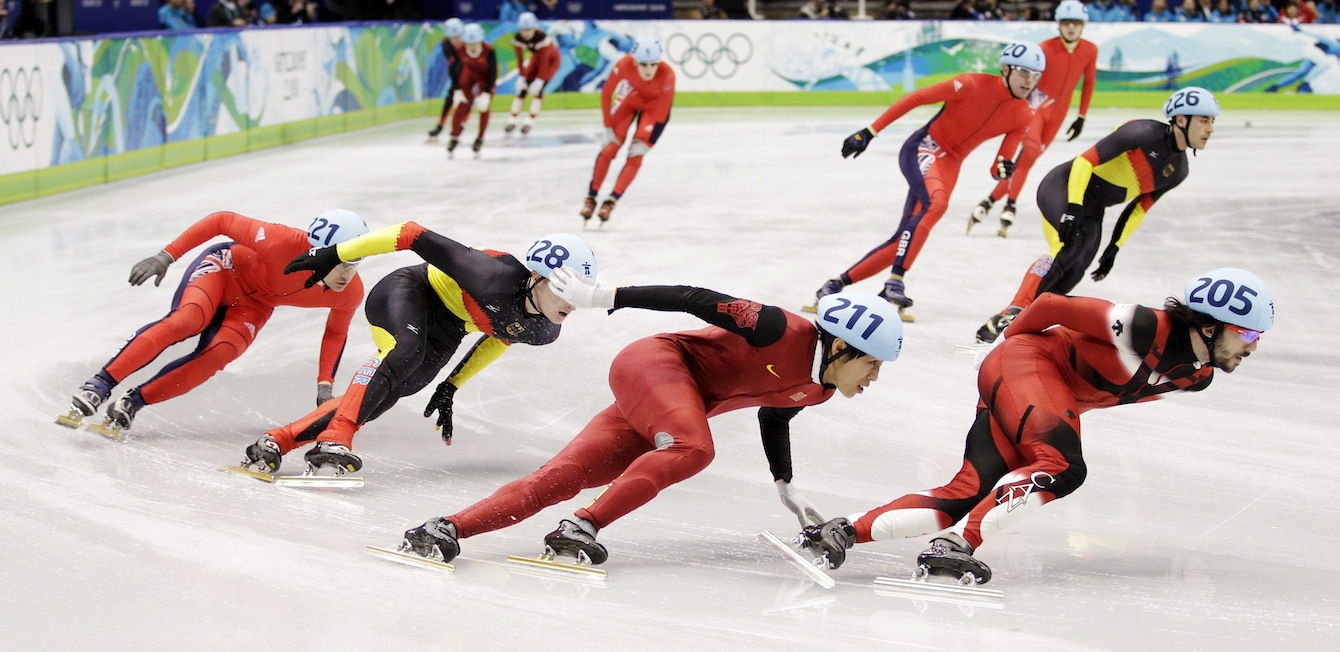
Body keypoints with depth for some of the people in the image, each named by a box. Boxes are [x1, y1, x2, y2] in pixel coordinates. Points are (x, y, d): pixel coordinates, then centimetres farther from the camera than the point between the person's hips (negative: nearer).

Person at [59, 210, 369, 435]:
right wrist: (166, 256, -26)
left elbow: (336, 332, -1)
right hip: (225, 267, -4)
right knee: (186, 320, -31)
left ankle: (131, 404, -15)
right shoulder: (284, 243, -38)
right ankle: (99, 385, -26)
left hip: (253, 304, 4)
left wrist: (325, 386, -8)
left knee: (216, 356, -24)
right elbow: (222, 221, -24)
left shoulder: (350, 294, -23)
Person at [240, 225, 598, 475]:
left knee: (379, 399, -5)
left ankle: (275, 442, -2)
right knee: (406, 350, -37)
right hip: (408, 292, -7)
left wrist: (450, 388, 13)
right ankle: (334, 442, -45)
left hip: (444, 334, 7)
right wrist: (335, 254, -28)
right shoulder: (496, 275, -36)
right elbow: (416, 236, -31)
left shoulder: (543, 332, -14)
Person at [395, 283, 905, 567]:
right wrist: (605, 297, -23)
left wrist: (786, 488, 23)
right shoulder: (783, 332, -20)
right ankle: (581, 527, -33)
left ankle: (447, 529, -19)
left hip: (670, 414, 8)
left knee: (562, 477, -8)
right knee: (693, 448, -34)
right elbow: (696, 300, -20)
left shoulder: (819, 389, 6)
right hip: (654, 362, -8)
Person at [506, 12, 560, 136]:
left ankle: (530, 121, -15)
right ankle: (513, 120, 2)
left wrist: (539, 80, -32)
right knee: (522, 86, -4)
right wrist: (522, 77, -16)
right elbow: (520, 59, -12)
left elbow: (545, 61, -33)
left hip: (551, 59, -5)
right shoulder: (518, 39, -23)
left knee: (538, 88, -19)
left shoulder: (542, 37, -38)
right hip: (537, 57, 5)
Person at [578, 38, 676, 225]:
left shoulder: (667, 75, -36)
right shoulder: (625, 65, -34)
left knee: (636, 156, -11)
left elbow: (662, 115, -25)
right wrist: (608, 128, -15)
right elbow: (606, 93, -18)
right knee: (609, 149, -7)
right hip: (629, 98, 1)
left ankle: (610, 202, -3)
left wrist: (645, 142, -22)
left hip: (654, 105, -1)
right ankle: (590, 198, 5)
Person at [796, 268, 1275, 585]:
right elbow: (1052, 306, -12)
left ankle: (848, 531, -15)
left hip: (1060, 399, 8)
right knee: (1063, 466, -31)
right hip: (1026, 361, -8)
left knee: (967, 496, -9)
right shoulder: (1144, 329, -23)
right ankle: (956, 543, -36)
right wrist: (1013, 335, 4)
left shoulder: (1196, 376, 3)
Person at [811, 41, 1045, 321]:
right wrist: (870, 131, -13)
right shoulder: (973, 85, -17)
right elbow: (915, 98, -13)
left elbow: (998, 169, 2)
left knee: (904, 239, 0)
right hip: (923, 148, -6)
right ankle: (895, 282, -35)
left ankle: (837, 285, 11)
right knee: (936, 201, -36)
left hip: (949, 166, 6)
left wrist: (1002, 168, -24)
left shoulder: (1023, 117, -1)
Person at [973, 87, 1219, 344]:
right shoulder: (1144, 133, -20)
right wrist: (1072, 209, -28)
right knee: (1067, 249, -30)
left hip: (1092, 208, 8)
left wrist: (1114, 248, 8)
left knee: (1071, 273, -12)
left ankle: (1016, 324, -8)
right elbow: (1086, 160, -22)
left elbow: (1139, 208, 14)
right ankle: (1010, 315, -34)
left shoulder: (1178, 170, 5)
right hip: (1063, 187, -8)